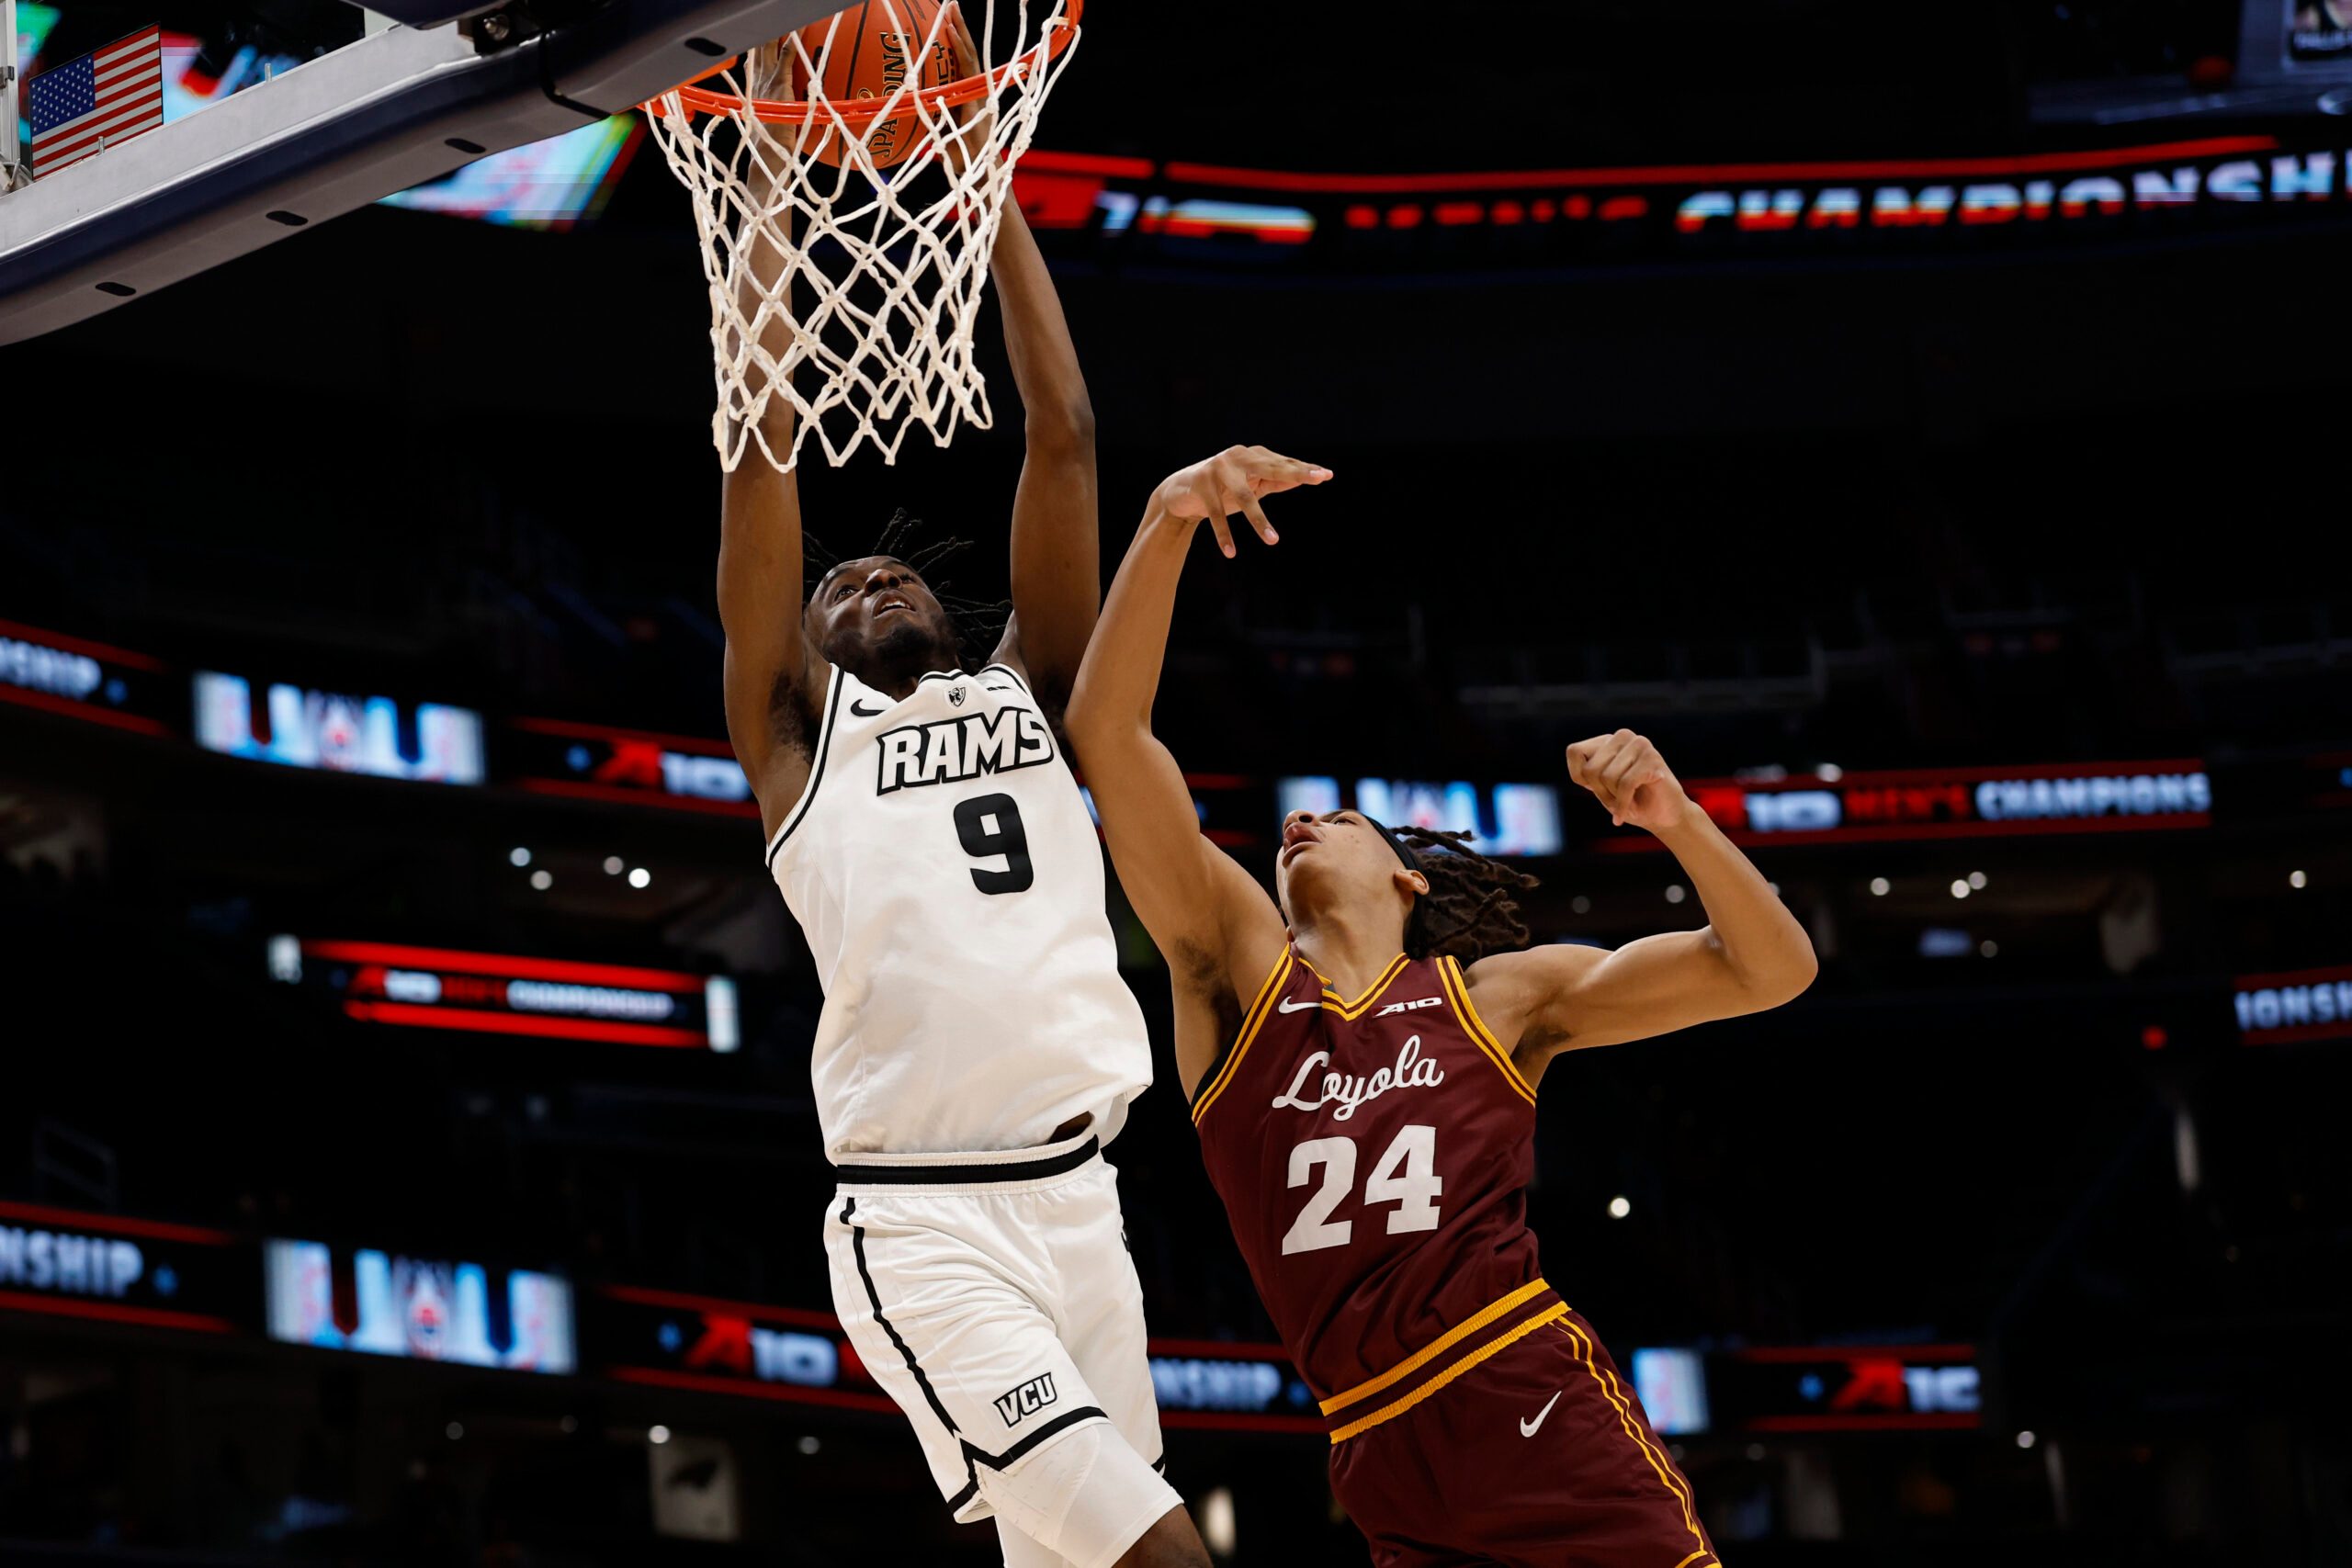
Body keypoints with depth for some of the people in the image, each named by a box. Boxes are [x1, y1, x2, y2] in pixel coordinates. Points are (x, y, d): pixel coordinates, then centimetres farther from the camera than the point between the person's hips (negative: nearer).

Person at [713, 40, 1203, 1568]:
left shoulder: (1031, 692, 21)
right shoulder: (800, 731, 13)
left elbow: (1065, 443, 15)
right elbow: (763, 461, 6)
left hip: (1078, 1201, 5)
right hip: (923, 1226, -5)